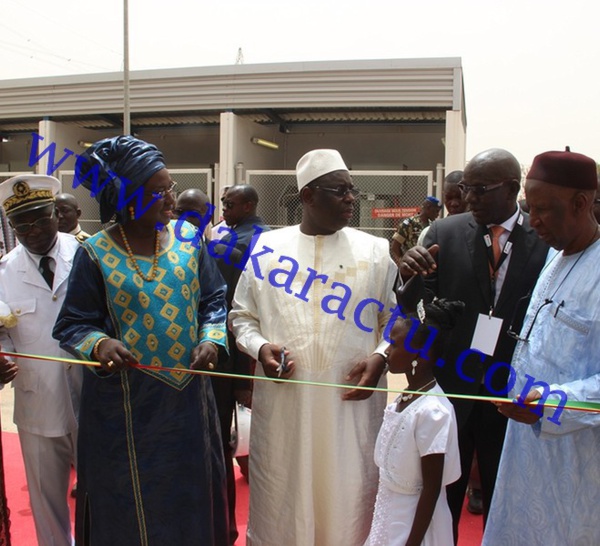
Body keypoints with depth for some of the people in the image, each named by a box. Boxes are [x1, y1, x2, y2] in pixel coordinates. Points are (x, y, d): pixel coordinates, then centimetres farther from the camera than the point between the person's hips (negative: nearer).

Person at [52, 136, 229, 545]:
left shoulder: (188, 237, 0)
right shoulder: (96, 254, -8)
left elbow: (214, 299, 6)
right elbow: (72, 324, -5)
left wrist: (211, 339, -11)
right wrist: (99, 343, -25)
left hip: (188, 395, 3)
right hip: (126, 407, -2)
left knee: (191, 497, 15)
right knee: (132, 502, 11)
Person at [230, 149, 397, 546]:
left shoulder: (376, 252, 3)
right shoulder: (268, 247, 2)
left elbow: (396, 319, 8)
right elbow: (242, 315, 9)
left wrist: (380, 357, -9)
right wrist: (259, 348, -9)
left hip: (351, 400, 0)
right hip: (282, 400, 0)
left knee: (349, 498, 9)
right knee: (282, 498, 11)